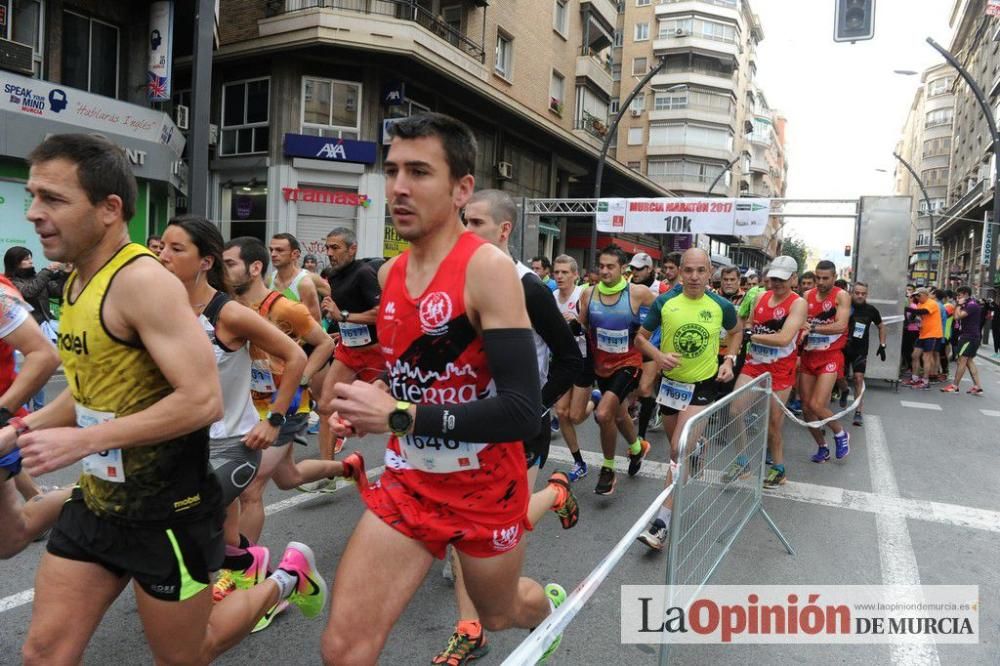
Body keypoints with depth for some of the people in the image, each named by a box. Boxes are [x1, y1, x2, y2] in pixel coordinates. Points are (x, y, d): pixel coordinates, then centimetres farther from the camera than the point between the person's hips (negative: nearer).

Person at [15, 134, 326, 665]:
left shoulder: (142, 281, -23)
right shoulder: (77, 282, 6)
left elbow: (203, 400, -29)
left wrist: (82, 441, -26)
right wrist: (18, 430, 10)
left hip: (167, 511, -8)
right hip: (97, 501, 8)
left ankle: (285, 578, 34)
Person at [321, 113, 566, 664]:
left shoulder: (488, 269, -22)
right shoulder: (390, 273, 0)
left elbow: (521, 412, -28)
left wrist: (398, 416, -30)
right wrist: (367, 407, -3)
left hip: (485, 488, -4)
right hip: (408, 480, 5)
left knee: (499, 613, 25)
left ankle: (551, 604, 59)